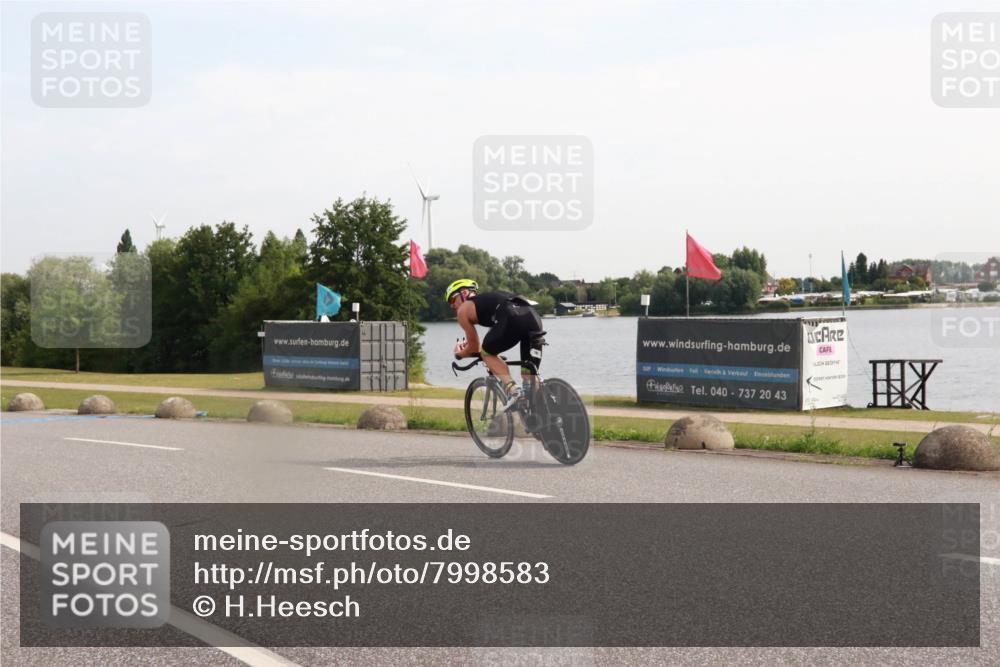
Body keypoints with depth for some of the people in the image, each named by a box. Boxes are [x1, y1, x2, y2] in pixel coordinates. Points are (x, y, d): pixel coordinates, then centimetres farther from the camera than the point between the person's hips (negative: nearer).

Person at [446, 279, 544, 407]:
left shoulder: (464, 309, 21)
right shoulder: (488, 299, 41)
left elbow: (475, 348, 26)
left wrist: (459, 354, 46)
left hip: (512, 318, -6)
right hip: (533, 316, 6)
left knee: (486, 353, 17)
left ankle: (512, 388, -2)